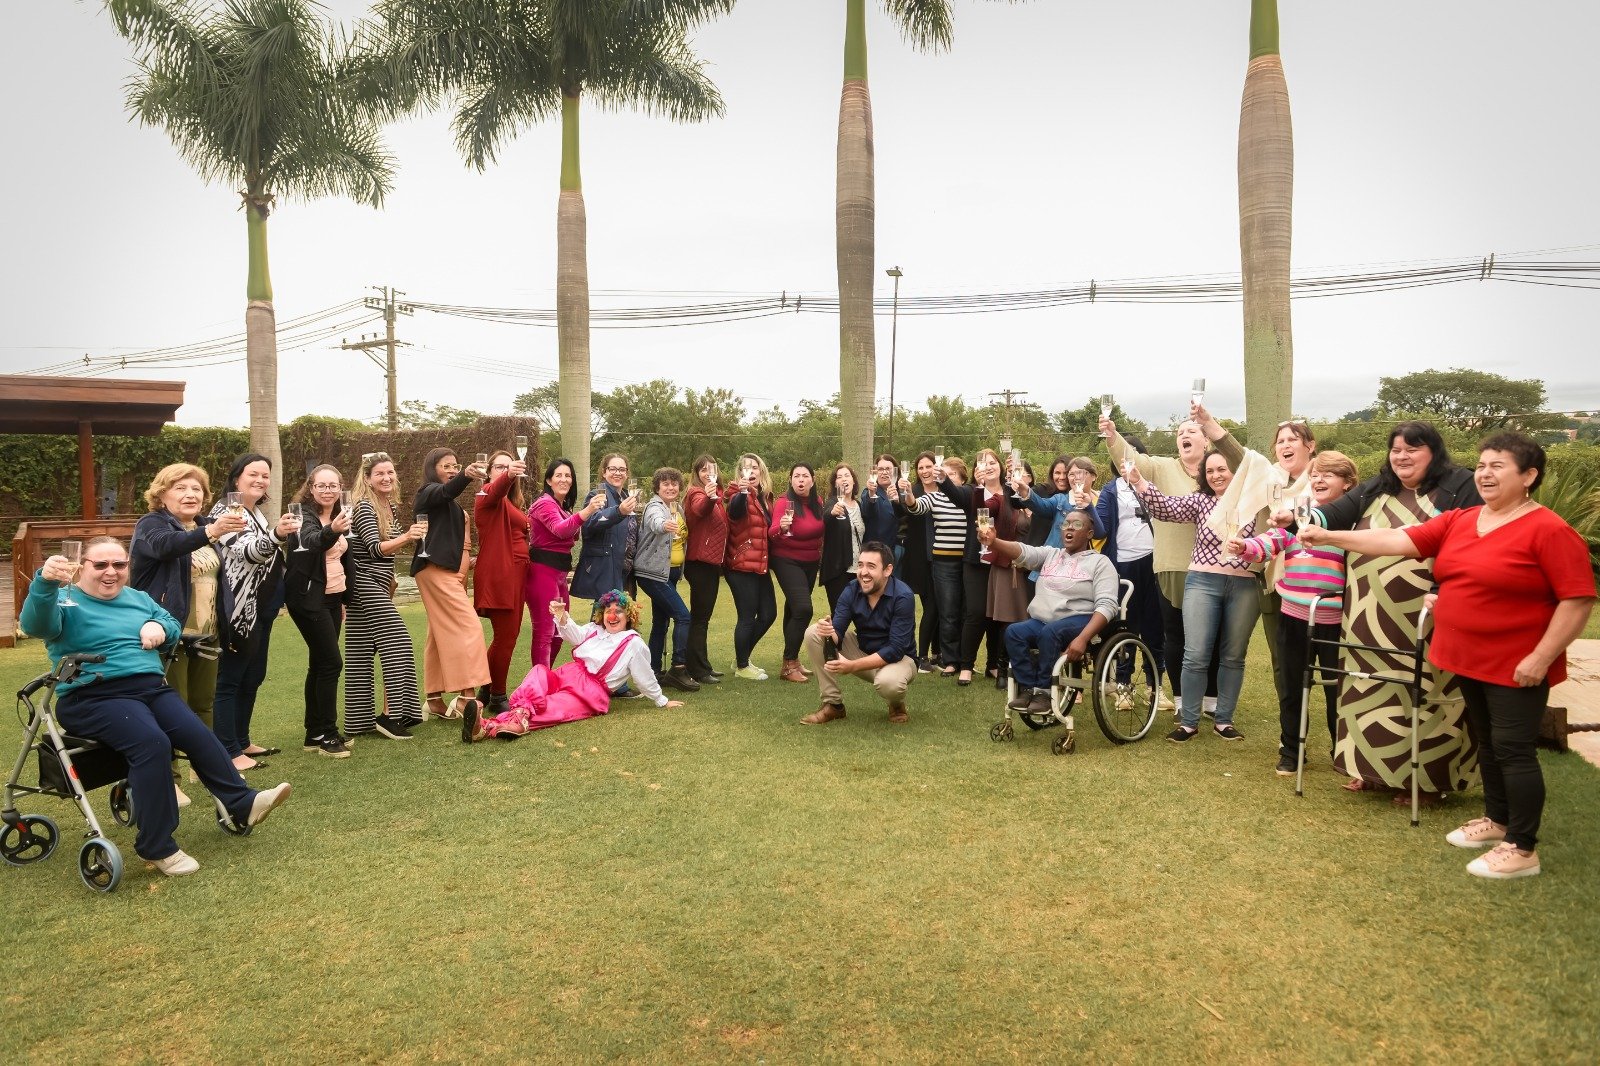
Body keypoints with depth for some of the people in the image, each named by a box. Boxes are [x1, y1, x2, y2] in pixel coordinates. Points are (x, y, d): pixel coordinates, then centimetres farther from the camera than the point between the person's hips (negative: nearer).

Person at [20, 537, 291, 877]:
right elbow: (36, 624, -20)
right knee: (152, 742, -30)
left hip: (151, 688, 7)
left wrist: (159, 627, -3)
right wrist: (45, 582, -40)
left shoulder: (137, 598, 20)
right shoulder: (68, 603, 1)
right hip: (94, 698, -6)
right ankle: (157, 847, -22)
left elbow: (173, 625, 23)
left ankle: (243, 804, -3)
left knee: (200, 735, -14)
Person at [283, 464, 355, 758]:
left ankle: (315, 733, 17)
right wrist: (332, 531, -57)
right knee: (331, 662, -10)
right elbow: (312, 541, -36)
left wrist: (345, 598, 17)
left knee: (319, 664, 11)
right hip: (308, 598, -7)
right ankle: (326, 734, -2)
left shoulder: (341, 516, 10)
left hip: (333, 597, 7)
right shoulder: (304, 515, -12)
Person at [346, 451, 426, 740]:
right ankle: (390, 715, -9)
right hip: (366, 586, -8)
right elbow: (375, 548, -28)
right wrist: (405, 537, -45)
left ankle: (360, 721, 14)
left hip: (378, 586, 8)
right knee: (398, 644, -12)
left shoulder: (391, 507, 11)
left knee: (361, 655, 10)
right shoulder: (363, 507, -15)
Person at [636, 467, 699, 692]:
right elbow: (656, 521, -38)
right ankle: (678, 668, -12)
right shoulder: (654, 506, -13)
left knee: (661, 621, 12)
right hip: (654, 572, -8)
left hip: (671, 572, 8)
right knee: (683, 616, -15)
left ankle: (654, 671, 19)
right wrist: (664, 525, -59)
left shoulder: (679, 507, 11)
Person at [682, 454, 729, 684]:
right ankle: (698, 671, -5)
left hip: (711, 561, 9)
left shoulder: (715, 496, 16)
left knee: (703, 615, 14)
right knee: (700, 616, -7)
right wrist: (709, 498, -56)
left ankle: (702, 665, 22)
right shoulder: (697, 493, -12)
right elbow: (700, 509, -37)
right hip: (700, 562, -9)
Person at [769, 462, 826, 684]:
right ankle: (789, 665, -11)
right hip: (788, 561, -6)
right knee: (803, 608, -20)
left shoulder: (817, 503, 0)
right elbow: (772, 534, -28)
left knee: (795, 609, 17)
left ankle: (792, 658, 31)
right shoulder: (784, 502, -17)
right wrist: (780, 527, -48)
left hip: (811, 562, 6)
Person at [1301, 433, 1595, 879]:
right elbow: (1398, 541, 2)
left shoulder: (1549, 531, -16)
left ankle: (1523, 849, 11)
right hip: (1468, 658, 7)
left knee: (1513, 750, -1)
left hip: (1516, 666, -7)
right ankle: (1497, 821, 35)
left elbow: (1578, 601, -17)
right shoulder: (1458, 521, 4)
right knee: (1487, 743, 19)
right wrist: (1328, 536, -5)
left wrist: (1541, 658, -20)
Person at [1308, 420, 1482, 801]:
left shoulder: (1459, 486, -2)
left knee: (1423, 694, 2)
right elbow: (1337, 513, 0)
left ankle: (1427, 779, 14)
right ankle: (1375, 768, 24)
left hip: (1426, 621, -5)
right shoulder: (1375, 489, 13)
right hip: (1373, 619, 5)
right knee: (1375, 690, 12)